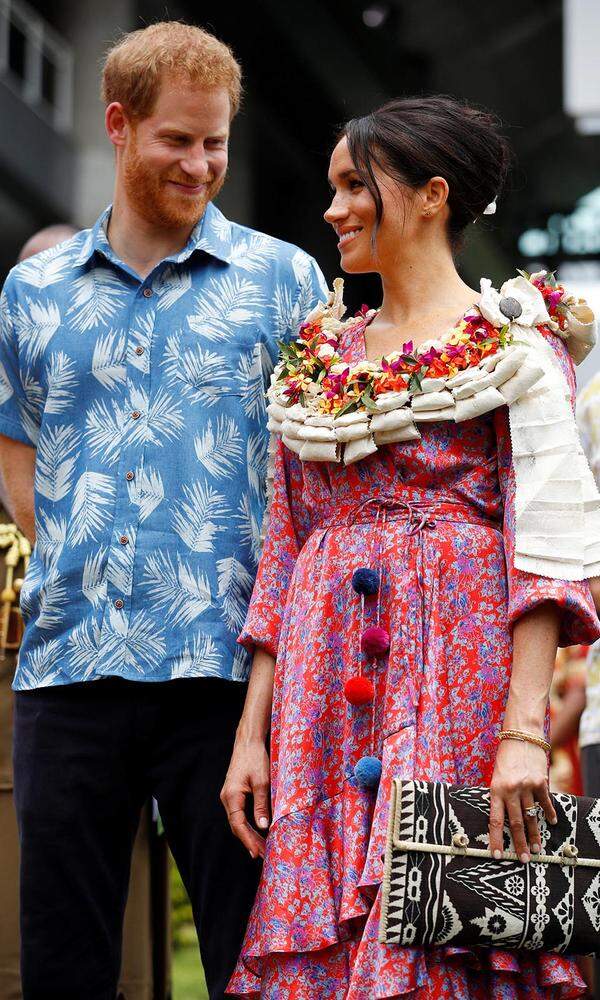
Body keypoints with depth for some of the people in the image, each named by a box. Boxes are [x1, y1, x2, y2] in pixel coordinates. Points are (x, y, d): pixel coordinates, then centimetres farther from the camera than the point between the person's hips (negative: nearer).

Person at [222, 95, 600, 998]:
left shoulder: (511, 339, 1)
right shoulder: (321, 357, 18)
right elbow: (284, 548, 15)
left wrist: (525, 729, -20)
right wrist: (251, 730, 6)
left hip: (455, 664, -5)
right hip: (323, 691, 5)